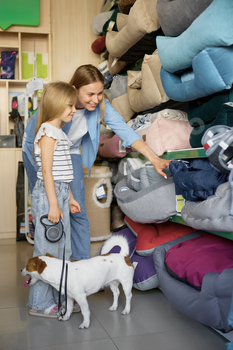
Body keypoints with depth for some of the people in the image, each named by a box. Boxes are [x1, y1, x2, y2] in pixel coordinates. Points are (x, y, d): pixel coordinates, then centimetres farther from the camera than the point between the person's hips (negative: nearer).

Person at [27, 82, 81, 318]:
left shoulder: (59, 133, 18)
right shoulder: (48, 132, -11)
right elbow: (46, 171, -17)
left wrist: (69, 198, 21)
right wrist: (53, 204, -20)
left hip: (59, 193, 10)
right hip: (47, 195, -10)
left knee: (63, 249, 14)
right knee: (47, 250, -3)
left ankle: (59, 297, 26)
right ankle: (40, 304, 9)